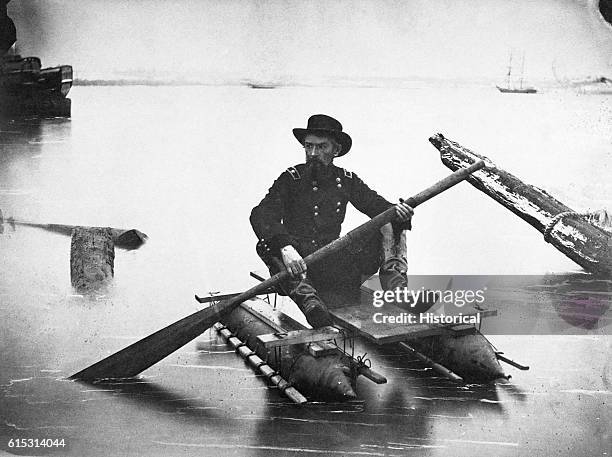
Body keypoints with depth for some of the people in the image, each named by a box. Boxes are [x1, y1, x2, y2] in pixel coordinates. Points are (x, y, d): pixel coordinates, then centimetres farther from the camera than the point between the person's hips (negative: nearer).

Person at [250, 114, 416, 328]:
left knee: (391, 228, -10)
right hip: (299, 262, -2)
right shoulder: (291, 179, -2)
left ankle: (396, 293, -29)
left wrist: (398, 212, -22)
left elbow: (377, 205, 5)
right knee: (267, 246, -33)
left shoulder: (346, 180, 10)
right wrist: (285, 246, -37)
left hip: (336, 263, 3)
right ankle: (309, 301, -50)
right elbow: (260, 215, -17)